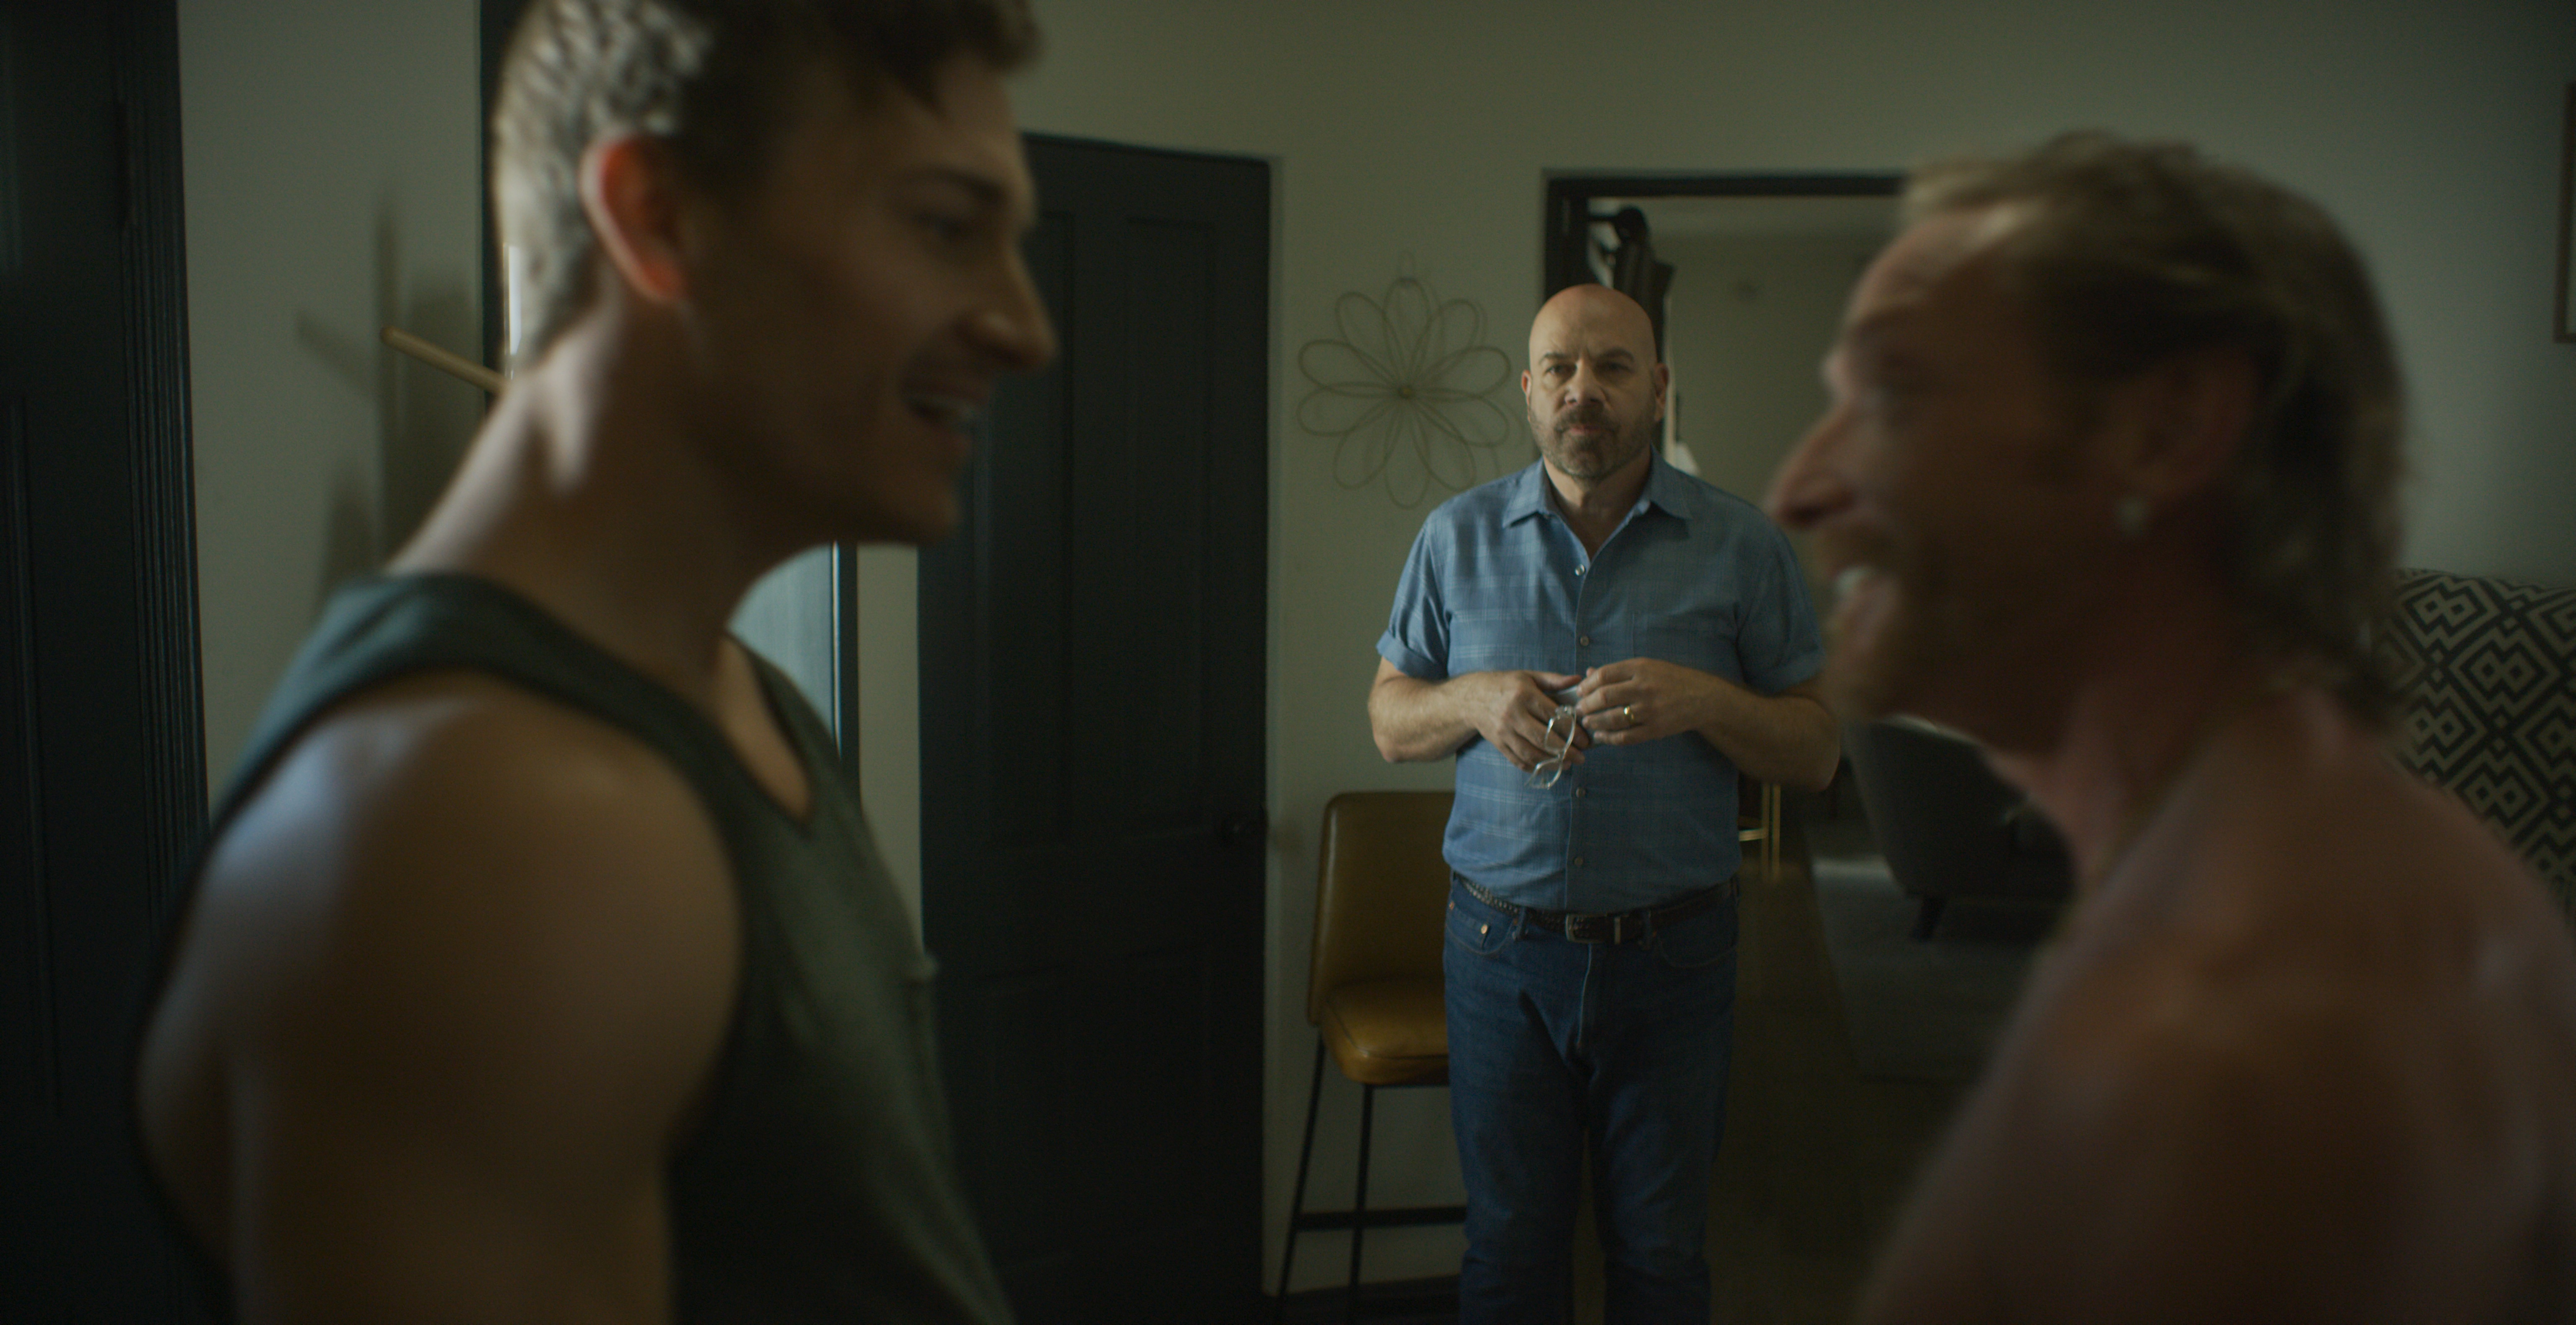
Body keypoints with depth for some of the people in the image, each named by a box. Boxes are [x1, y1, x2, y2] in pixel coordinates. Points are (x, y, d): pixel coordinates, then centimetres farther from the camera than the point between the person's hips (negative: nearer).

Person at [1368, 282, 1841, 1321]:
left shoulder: (1740, 546, -1)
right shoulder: (1459, 536, 3)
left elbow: (1818, 750, 0)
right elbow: (1390, 721, 9)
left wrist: (1700, 700, -18)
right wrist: (1474, 700, -13)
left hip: (1675, 954, 0)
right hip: (1503, 947, 1)